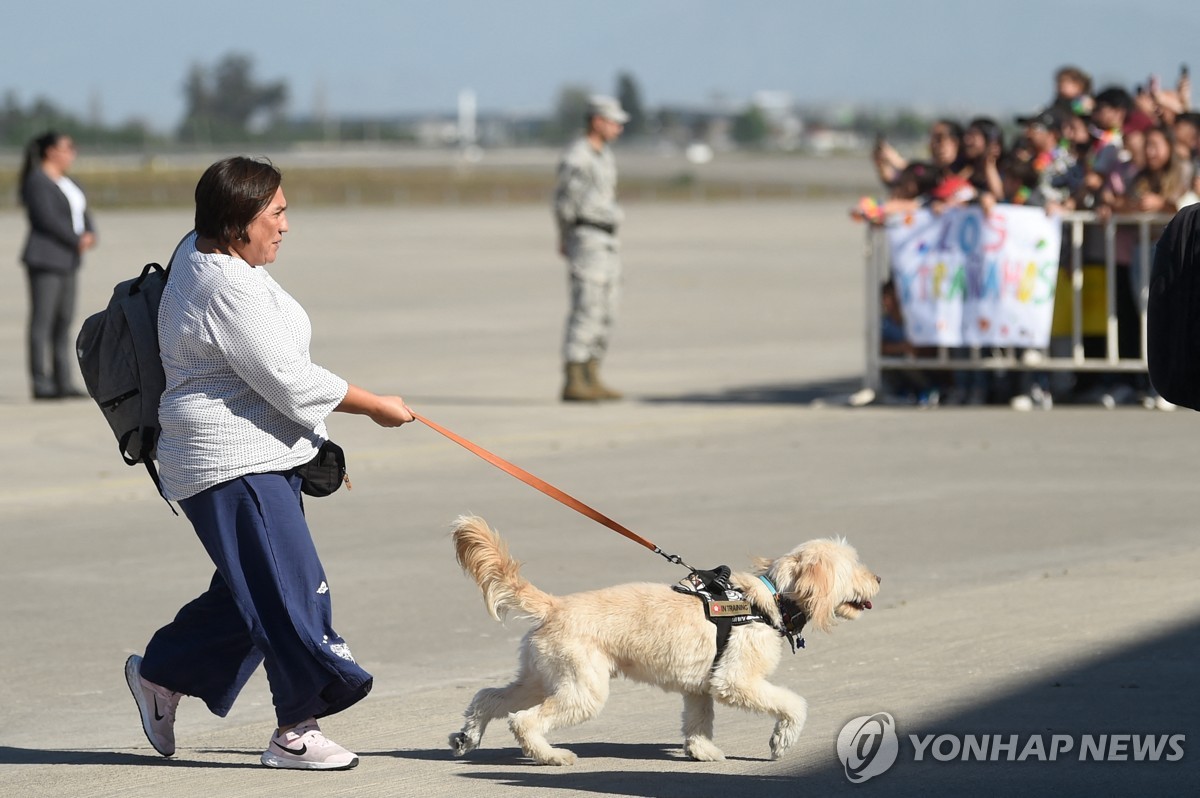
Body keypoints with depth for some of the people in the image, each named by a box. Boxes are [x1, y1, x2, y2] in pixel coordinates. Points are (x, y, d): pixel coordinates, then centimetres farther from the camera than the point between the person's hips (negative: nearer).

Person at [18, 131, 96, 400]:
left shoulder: (66, 183, 17)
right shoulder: (38, 182, -12)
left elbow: (82, 215, 16)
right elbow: (48, 219, -20)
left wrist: (90, 235, -5)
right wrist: (77, 242, -14)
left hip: (67, 261, 9)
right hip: (45, 260, -9)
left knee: (64, 322, 8)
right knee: (42, 322, -7)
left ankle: (63, 382, 9)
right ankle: (41, 385, -7)